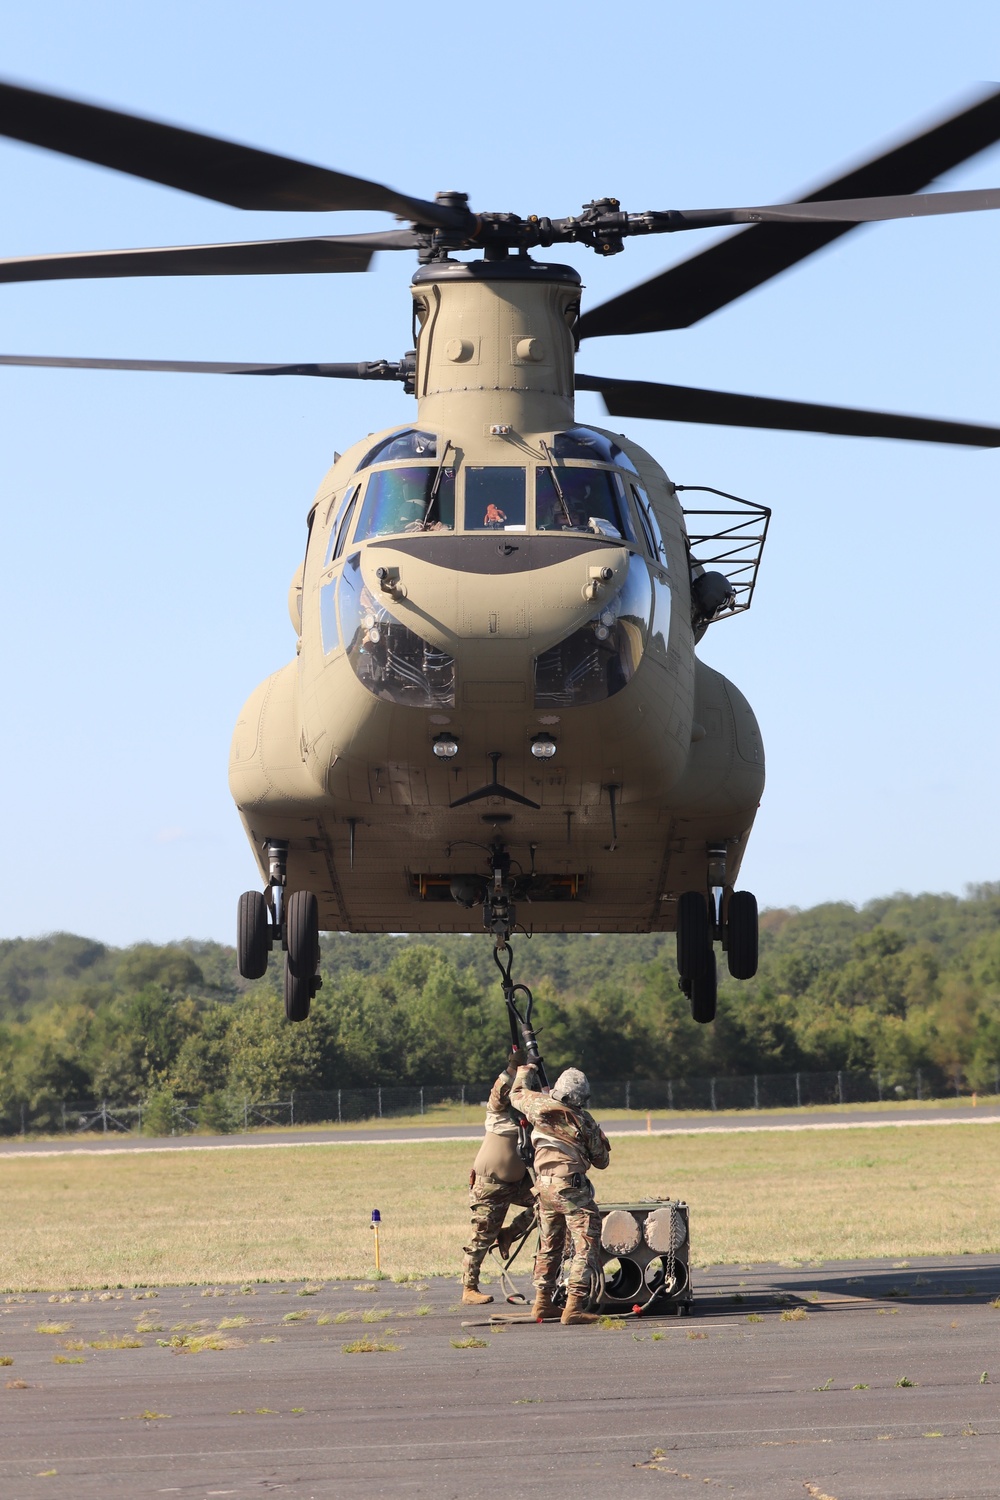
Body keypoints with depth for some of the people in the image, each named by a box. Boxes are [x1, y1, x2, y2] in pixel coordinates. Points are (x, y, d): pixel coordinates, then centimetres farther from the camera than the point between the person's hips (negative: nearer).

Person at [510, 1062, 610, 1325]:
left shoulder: (541, 1106, 4)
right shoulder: (585, 1121, 0)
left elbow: (518, 1094, 26)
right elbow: (602, 1161, 10)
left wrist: (526, 1071, 43)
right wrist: (601, 1141, 30)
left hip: (544, 1186, 5)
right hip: (572, 1187, -5)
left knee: (549, 1245, 20)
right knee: (586, 1245, -6)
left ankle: (542, 1303, 26)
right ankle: (574, 1306, -18)